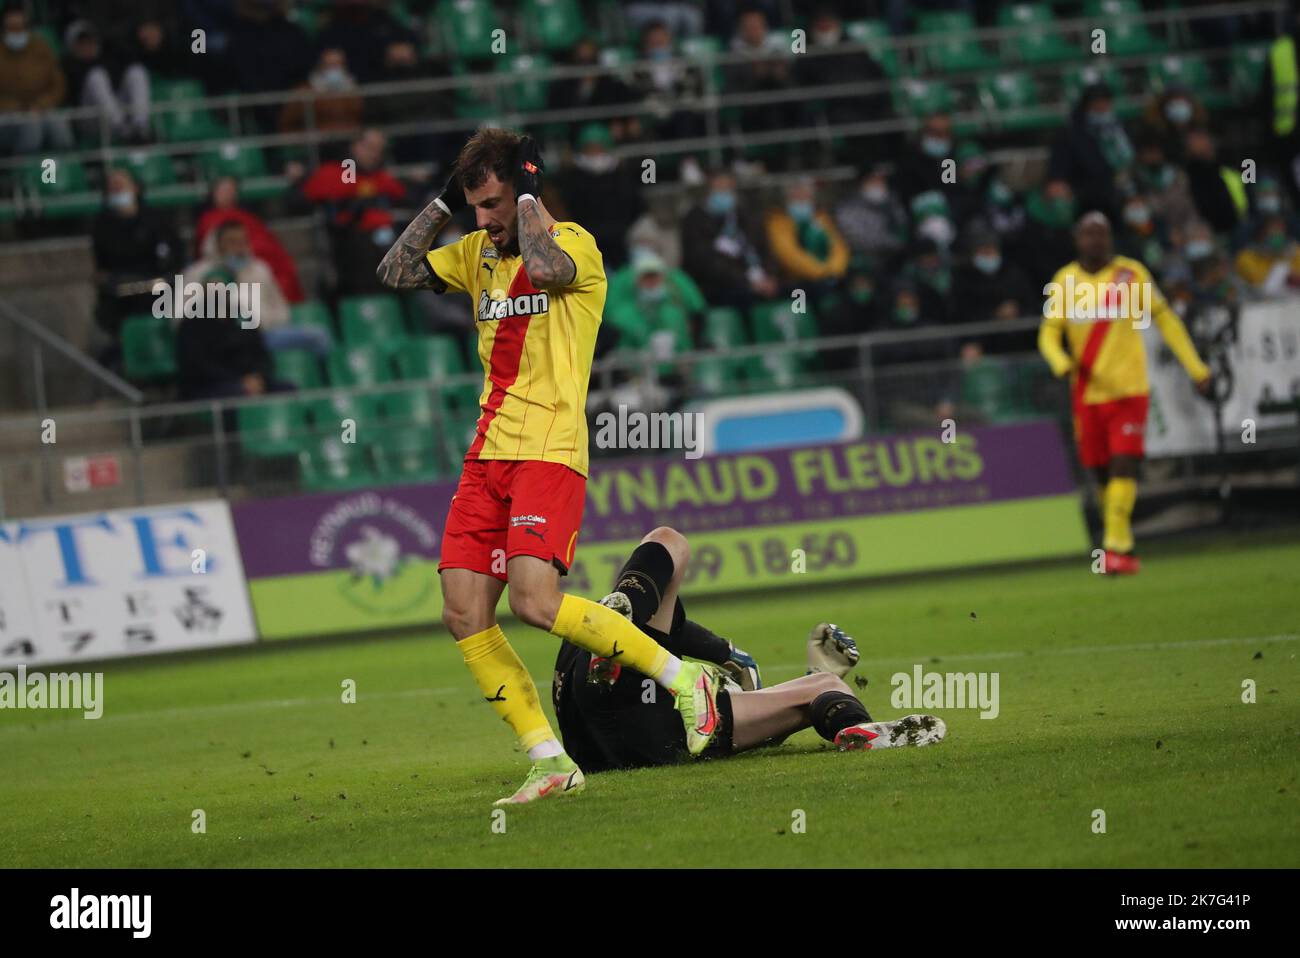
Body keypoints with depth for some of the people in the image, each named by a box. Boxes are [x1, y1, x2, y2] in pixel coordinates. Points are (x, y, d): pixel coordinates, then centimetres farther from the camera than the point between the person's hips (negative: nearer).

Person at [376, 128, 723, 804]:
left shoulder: (576, 245, -5)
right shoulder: (478, 254, 16)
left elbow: (546, 266, -26)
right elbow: (395, 273, 18)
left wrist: (527, 194, -12)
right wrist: (441, 203, 11)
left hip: (549, 454, -8)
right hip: (487, 456, 8)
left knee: (535, 603, -22)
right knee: (464, 615, -5)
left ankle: (681, 678, -6)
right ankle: (551, 761, -1)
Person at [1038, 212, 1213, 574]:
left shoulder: (1131, 273, -1)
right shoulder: (1065, 281, 3)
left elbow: (1164, 319, 7)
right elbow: (1048, 334, 6)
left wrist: (1196, 368, 5)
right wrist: (1063, 363, -16)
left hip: (1129, 389, -2)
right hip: (1087, 393, 2)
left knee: (1124, 466, -16)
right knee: (1102, 473, 5)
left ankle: (1117, 546, -19)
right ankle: (1121, 544, 19)